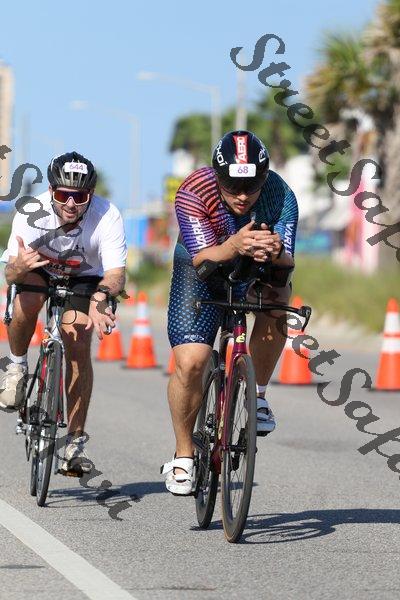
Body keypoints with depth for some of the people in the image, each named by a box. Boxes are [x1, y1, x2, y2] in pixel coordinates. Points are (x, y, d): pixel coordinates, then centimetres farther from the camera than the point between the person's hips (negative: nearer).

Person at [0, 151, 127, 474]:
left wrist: (100, 296, -62)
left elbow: (116, 272, -40)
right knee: (27, 302, -33)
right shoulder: (31, 214, -33)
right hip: (40, 270, 0)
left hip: (85, 278, 0)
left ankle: (75, 442, -10)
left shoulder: (107, 216, -34)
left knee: (78, 345, -19)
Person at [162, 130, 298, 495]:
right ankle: (183, 457, 5)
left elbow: (288, 261, -33)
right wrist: (235, 246, -58)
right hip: (202, 272, -1)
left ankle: (257, 394, -13)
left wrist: (276, 252, -57)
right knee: (190, 363, -15)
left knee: (277, 299, -33)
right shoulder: (193, 193, -31)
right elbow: (202, 258, -37)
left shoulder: (280, 195, -28)